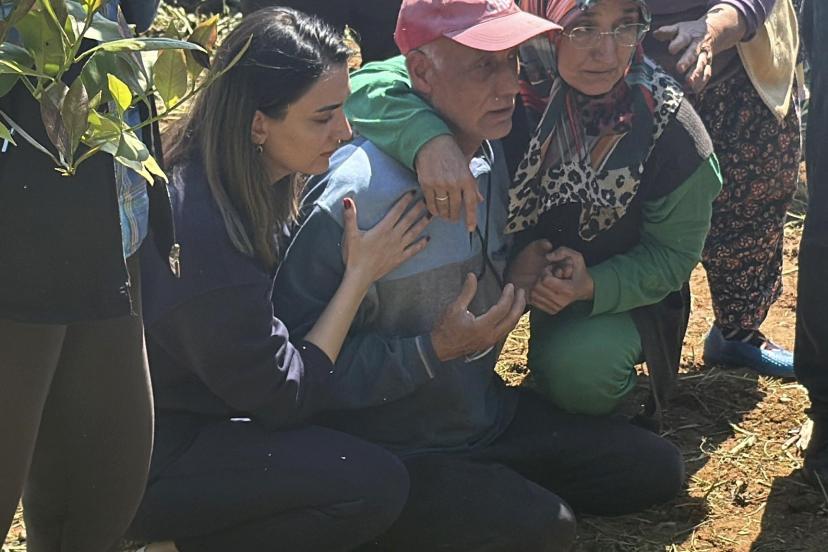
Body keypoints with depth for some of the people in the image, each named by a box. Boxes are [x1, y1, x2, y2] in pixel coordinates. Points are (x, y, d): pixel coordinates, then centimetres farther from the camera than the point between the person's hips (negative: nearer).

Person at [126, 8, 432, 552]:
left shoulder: (255, 182, -4)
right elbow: (283, 398, -22)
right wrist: (362, 273, -16)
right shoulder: (197, 232, -31)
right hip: (148, 463, -10)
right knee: (377, 485, -21)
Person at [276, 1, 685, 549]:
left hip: (490, 416, 8)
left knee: (657, 469, 4)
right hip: (393, 452, -8)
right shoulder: (356, 193, -25)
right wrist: (434, 350, -26)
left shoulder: (494, 159, 1)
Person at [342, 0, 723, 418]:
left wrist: (593, 286, -31)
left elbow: (674, 251, -12)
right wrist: (427, 138, -53)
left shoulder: (670, 127, -24)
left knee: (578, 370, -30)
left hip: (614, 286, -1)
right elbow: (367, 86, -32)